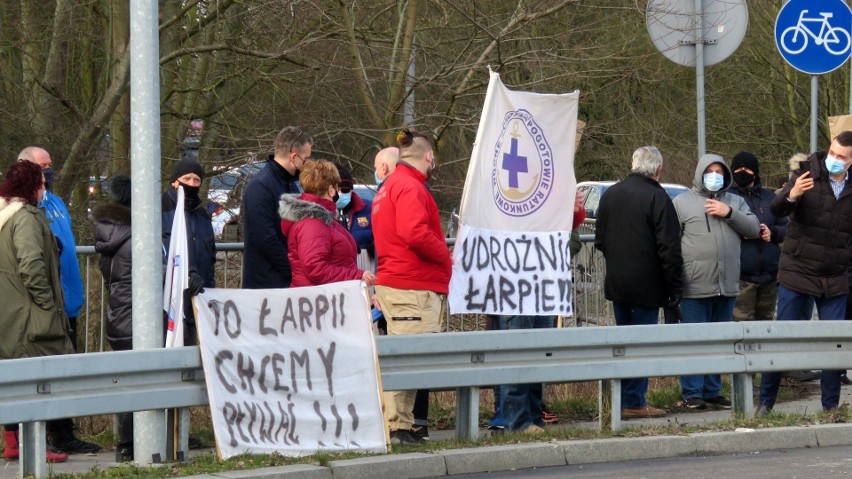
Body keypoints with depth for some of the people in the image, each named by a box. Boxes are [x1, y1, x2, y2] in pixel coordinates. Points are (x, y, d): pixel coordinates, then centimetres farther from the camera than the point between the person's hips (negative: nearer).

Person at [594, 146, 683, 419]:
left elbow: (600, 240, 16)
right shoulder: (657, 198, -14)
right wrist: (674, 287, -11)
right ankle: (634, 403, -3)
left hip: (617, 283, 7)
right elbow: (669, 248, -16)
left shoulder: (610, 195, 8)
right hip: (645, 286, -7)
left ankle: (621, 400, 17)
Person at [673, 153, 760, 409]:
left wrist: (729, 213, -8)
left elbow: (753, 229, 5)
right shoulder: (682, 202, 3)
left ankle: (713, 390, 18)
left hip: (727, 287, 5)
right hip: (695, 287, -5)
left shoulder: (735, 202, 16)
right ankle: (692, 392, 0)